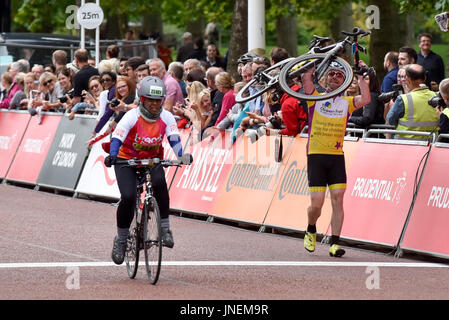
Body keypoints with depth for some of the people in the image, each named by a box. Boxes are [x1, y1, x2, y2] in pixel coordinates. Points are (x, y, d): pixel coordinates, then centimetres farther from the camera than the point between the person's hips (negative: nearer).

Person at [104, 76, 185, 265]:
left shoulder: (166, 118, -11)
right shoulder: (132, 117, -21)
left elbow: (174, 139, -20)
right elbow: (116, 138, -30)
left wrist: (182, 156, -40)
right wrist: (112, 156, -50)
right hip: (127, 160, -2)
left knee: (159, 182, -31)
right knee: (128, 197, -22)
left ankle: (165, 228, -18)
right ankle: (121, 239, 0)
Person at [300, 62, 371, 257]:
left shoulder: (347, 102, 11)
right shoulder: (315, 98, 6)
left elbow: (365, 100, -9)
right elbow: (305, 78, -11)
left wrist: (360, 77, -1)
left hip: (337, 156, 2)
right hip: (316, 155, -2)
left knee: (338, 199, -8)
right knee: (316, 204, -6)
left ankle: (334, 243, -4)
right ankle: (311, 231, 23)